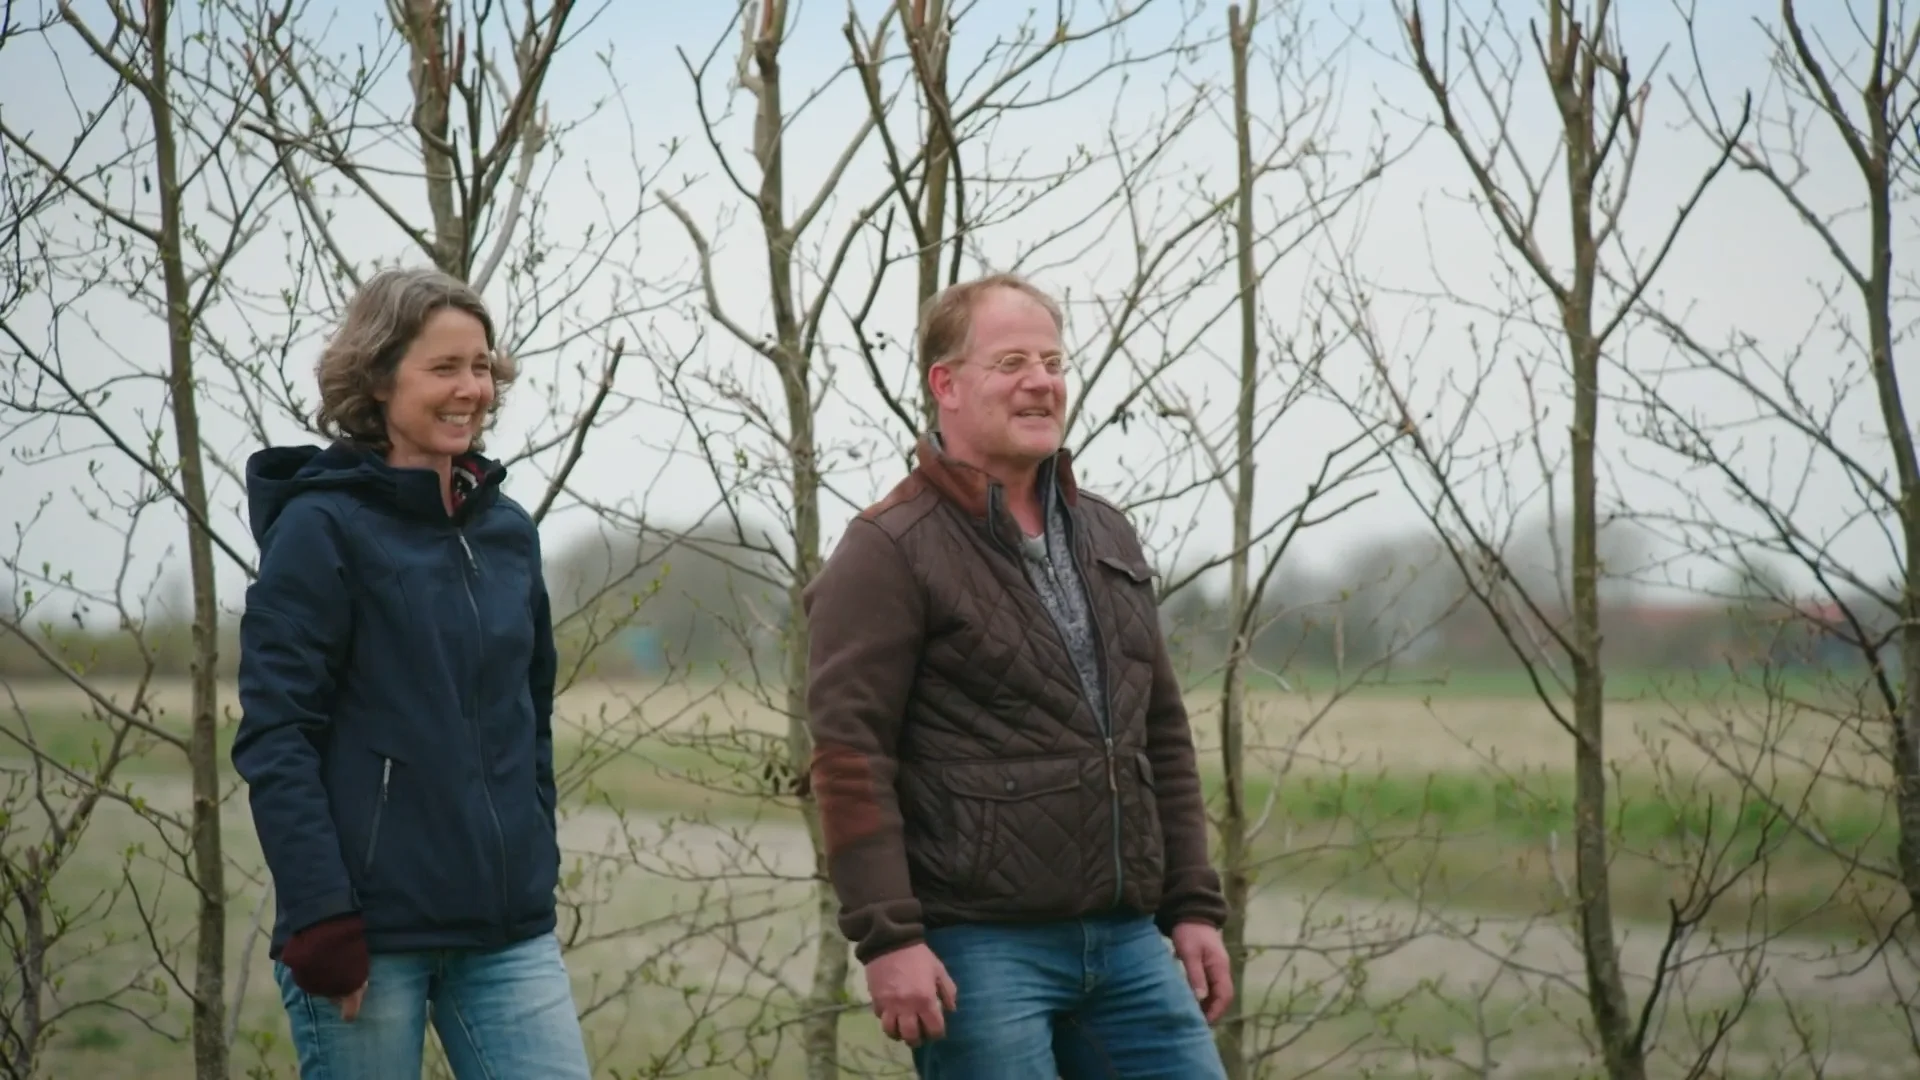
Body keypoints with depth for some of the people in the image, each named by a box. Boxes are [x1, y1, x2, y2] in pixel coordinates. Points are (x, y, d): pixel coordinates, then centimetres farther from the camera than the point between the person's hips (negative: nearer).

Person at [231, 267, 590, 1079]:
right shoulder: (322, 529, -5)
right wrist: (319, 918, -17)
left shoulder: (507, 532, 13)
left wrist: (538, 875, 16)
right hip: (369, 935, -5)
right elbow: (273, 740, -11)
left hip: (507, 934, 5)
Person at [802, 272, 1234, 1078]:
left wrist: (1194, 906, 15)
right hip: (978, 949, -7)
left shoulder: (1107, 537, 17)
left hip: (1126, 941, 7)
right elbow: (848, 757, -12)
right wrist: (887, 936, -19)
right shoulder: (892, 552, -5)